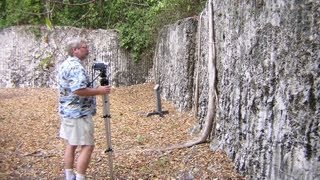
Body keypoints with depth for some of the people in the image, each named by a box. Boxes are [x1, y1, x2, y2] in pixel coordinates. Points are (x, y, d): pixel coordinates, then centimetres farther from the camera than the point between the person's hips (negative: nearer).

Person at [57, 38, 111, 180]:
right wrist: (99, 91, -18)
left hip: (67, 111, 10)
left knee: (71, 144, 15)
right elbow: (79, 90, -30)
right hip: (79, 114, -10)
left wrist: (93, 89, 18)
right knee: (87, 146, -5)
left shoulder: (65, 64, 14)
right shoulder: (76, 67, -19)